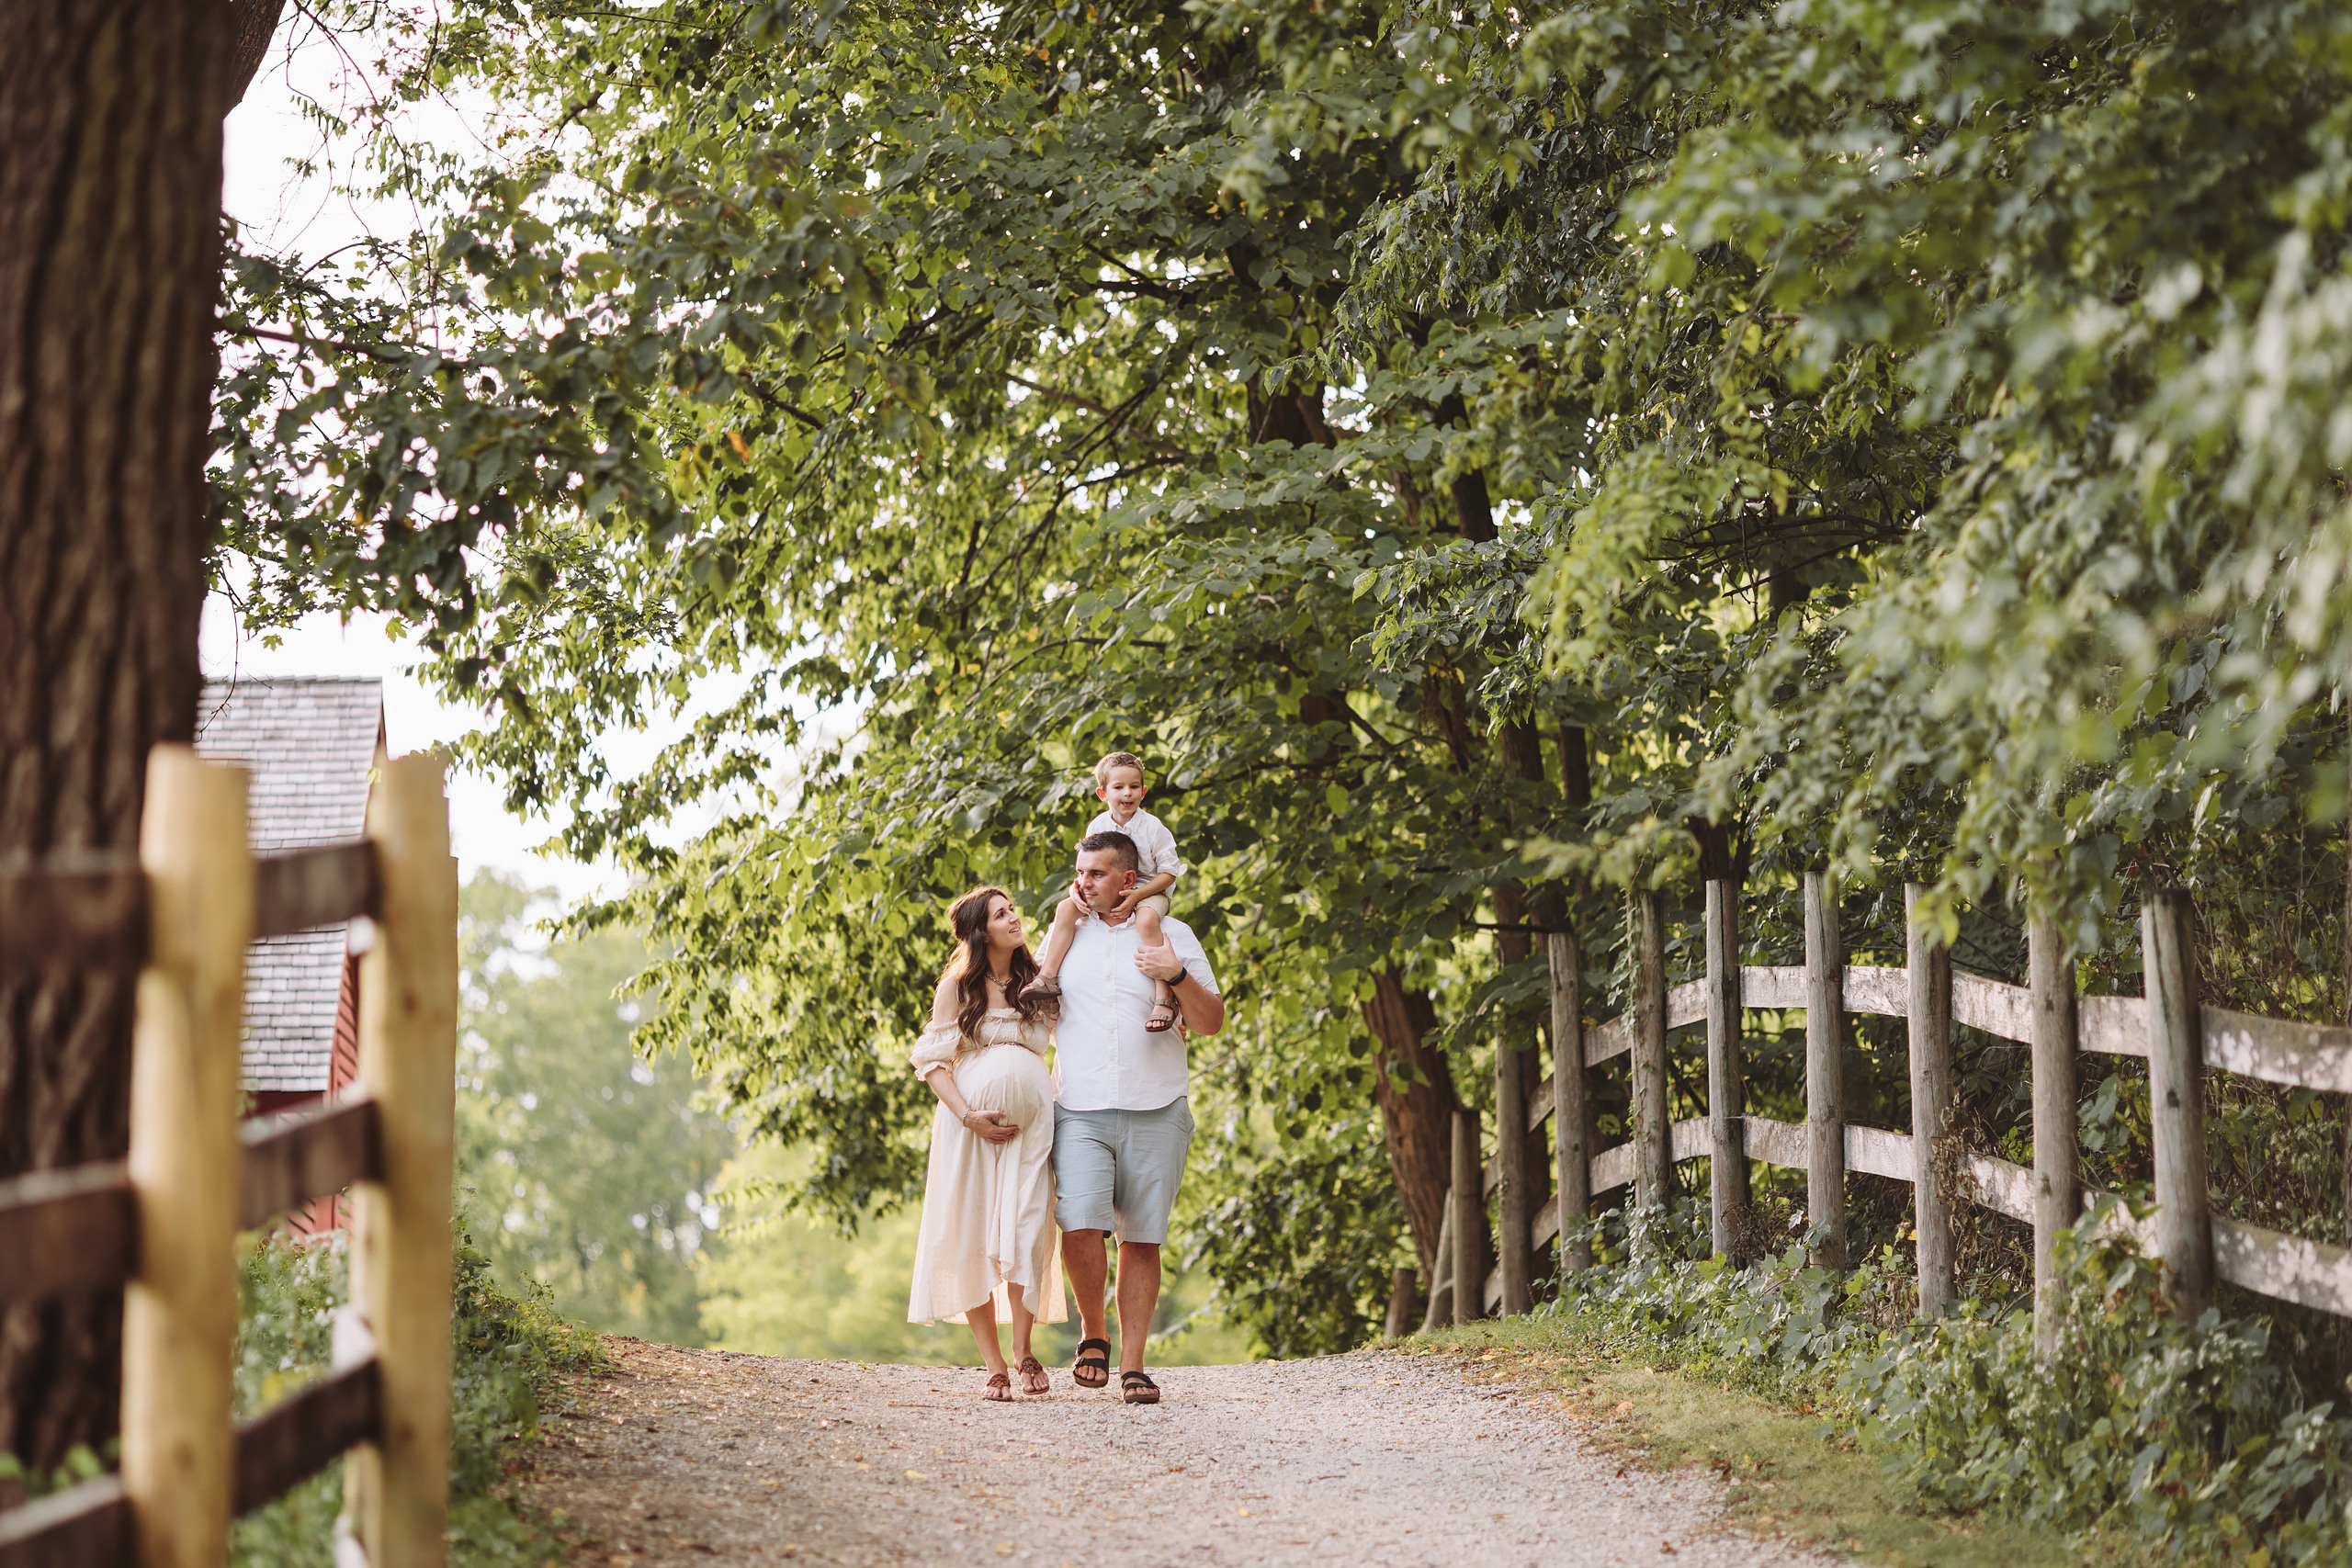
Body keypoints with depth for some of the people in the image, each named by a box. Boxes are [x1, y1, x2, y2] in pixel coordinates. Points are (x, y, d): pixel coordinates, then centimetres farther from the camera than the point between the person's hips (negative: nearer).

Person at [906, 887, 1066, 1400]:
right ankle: (994, 1366, -2)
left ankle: (1023, 1350, 6)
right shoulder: (956, 988, 8)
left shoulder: (1037, 986, 16)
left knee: (1025, 1235, -10)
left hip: (1031, 1123, 1)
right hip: (970, 1122, -1)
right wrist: (968, 1115, -11)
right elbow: (933, 1061, 3)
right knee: (971, 1240, -5)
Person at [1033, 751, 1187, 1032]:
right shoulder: (1097, 827, 0)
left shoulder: (1153, 827, -12)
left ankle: (1164, 998, -41)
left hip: (1149, 892, -5)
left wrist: (1136, 896, -22)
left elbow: (1169, 872, -11)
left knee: (1147, 920, -39)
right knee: (1066, 907, -17)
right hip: (1107, 894, 5)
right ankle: (1048, 975, -20)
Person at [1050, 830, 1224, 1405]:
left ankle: (1133, 1364, 5)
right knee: (1080, 1228, -16)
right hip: (1080, 1113, 1)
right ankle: (1092, 1335, 7)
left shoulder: (1172, 934, 8)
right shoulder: (1066, 934, 14)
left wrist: (1178, 976, -11)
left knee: (1141, 1240, -1)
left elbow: (1211, 1022, 4)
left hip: (1155, 1114, -1)